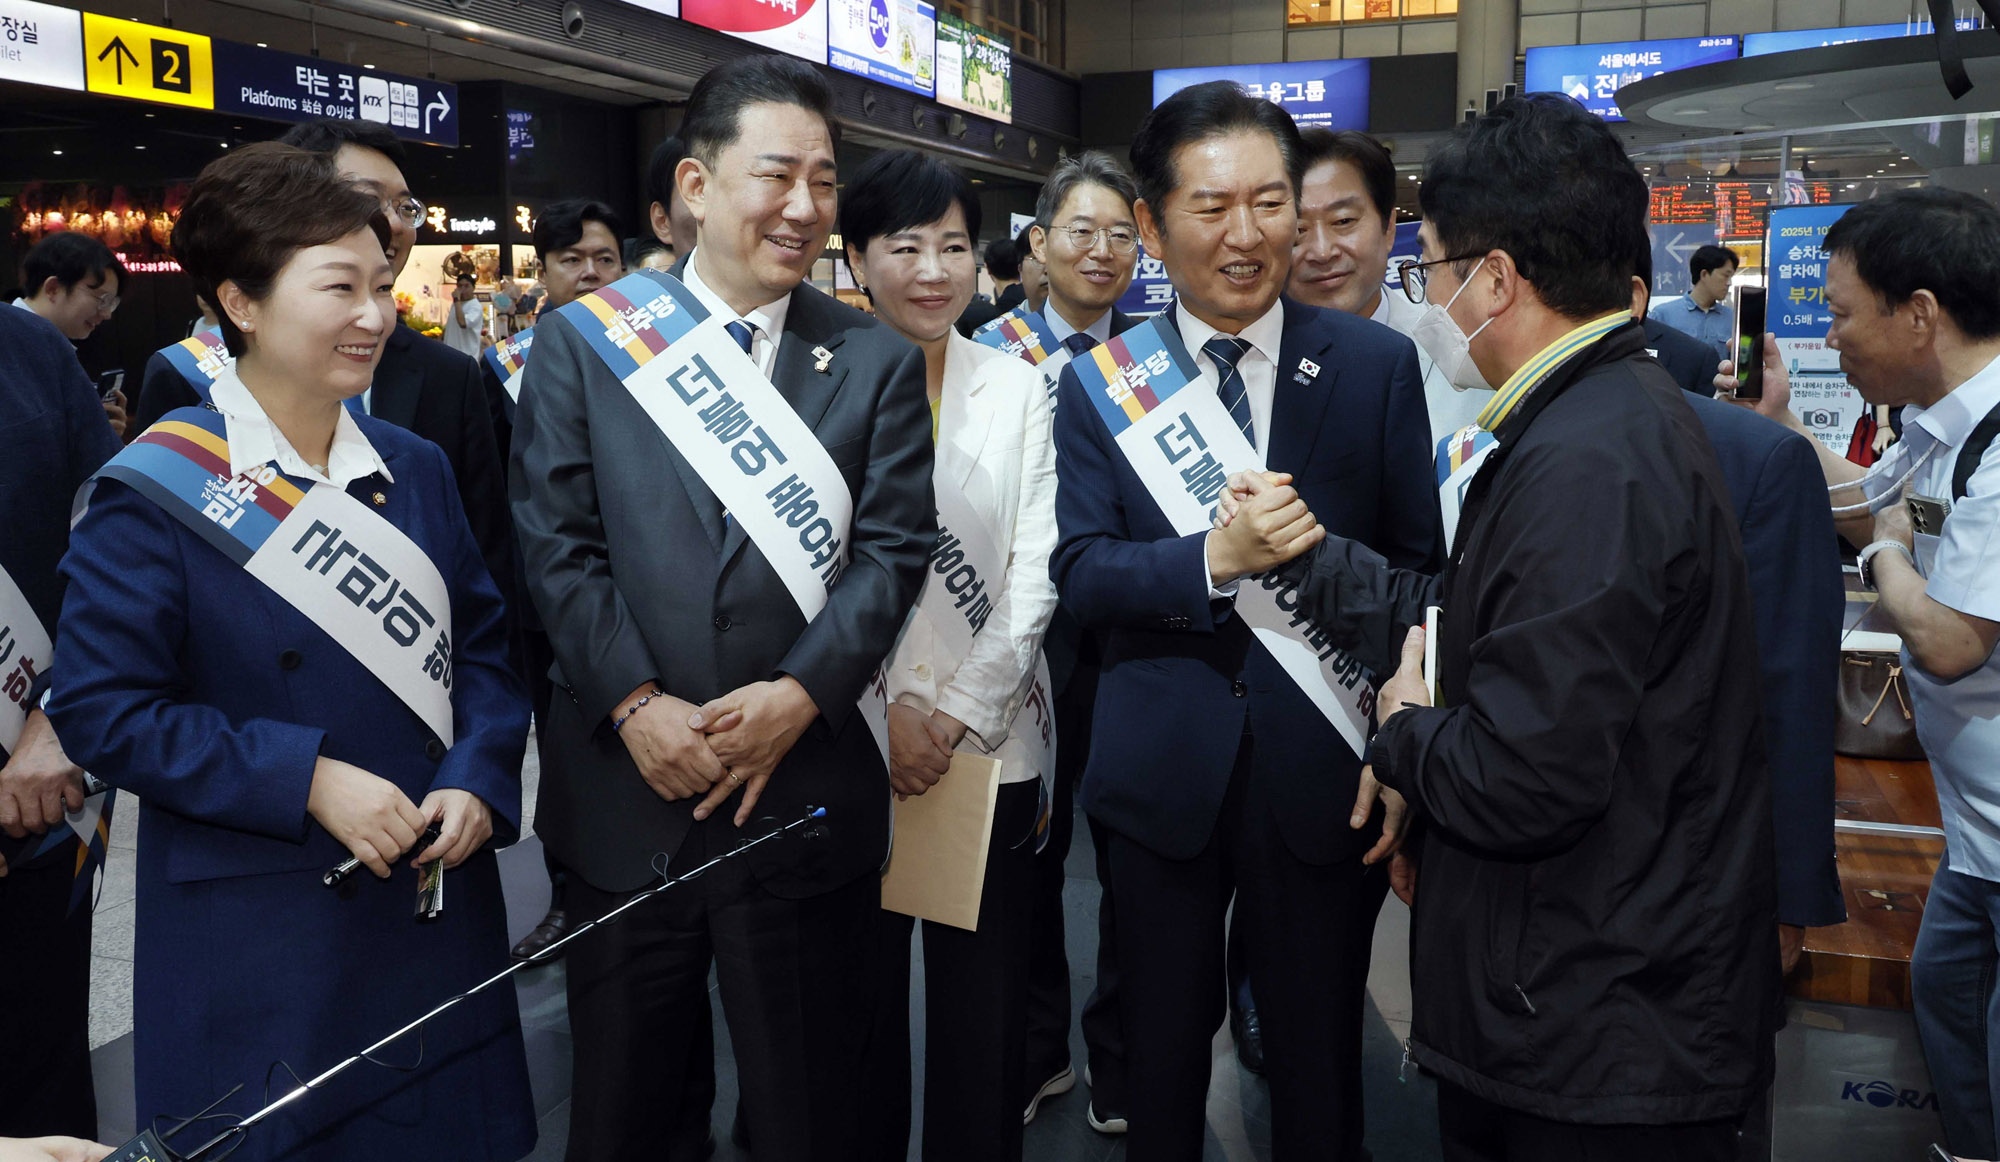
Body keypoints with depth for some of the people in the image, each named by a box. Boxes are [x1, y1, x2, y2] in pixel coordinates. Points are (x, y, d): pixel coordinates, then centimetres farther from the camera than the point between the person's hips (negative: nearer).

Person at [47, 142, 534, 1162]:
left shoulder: (413, 471, 5)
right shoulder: (158, 494, -10)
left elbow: (484, 645, 8)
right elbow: (101, 708, -12)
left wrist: (477, 782, -9)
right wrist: (305, 779, -20)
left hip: (438, 913, 5)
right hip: (252, 946, -5)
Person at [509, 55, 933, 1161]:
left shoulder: (879, 361, 5)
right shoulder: (581, 340, 3)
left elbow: (892, 550, -3)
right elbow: (557, 542, -3)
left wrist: (797, 694, -16)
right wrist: (636, 704, -14)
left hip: (805, 793, 0)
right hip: (623, 797, 0)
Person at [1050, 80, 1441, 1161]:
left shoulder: (1377, 365, -3)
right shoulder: (1098, 384, 0)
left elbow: (1420, 568, -2)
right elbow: (1080, 571, -9)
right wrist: (1215, 558, -26)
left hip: (1324, 766, 0)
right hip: (1165, 769, 1)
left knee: (1319, 1053, 15)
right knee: (1162, 1045, 18)